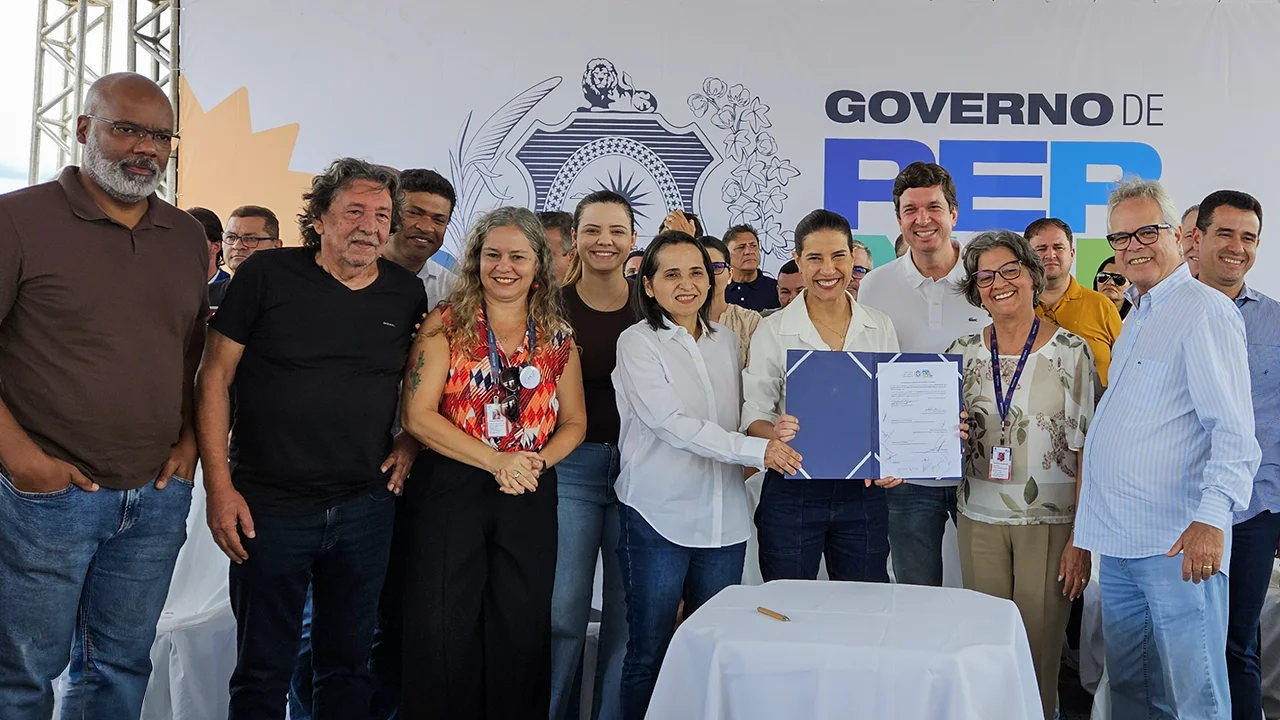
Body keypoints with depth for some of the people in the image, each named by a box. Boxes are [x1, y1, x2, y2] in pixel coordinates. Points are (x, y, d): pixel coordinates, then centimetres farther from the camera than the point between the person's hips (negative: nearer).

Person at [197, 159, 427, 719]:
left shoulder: (407, 293, 4)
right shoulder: (267, 274, -7)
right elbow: (214, 377, -5)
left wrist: (410, 441, 2)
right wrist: (219, 485, -9)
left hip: (366, 506, 3)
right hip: (268, 505, -3)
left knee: (348, 663, 16)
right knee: (262, 672, 9)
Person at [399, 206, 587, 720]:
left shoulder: (557, 337, 8)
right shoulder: (446, 323, -2)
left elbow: (574, 422, 12)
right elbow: (418, 415, -9)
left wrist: (537, 462, -9)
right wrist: (496, 460, -16)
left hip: (531, 496, 3)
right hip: (450, 489, -3)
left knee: (521, 630, 9)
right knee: (444, 629, 1)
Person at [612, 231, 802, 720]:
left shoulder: (727, 341, 12)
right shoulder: (637, 343, -4)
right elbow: (672, 422, -15)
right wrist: (755, 450, -21)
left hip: (724, 518, 5)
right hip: (658, 516, -5)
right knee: (650, 654, 3)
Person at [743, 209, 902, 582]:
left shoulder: (880, 327, 5)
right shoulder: (772, 331, -3)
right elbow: (753, 415, -2)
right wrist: (775, 432, -24)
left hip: (863, 492, 2)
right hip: (792, 492, -2)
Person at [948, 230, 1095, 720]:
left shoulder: (1070, 351, -3)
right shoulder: (964, 353, 6)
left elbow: (1088, 450, -5)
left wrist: (1082, 539, -10)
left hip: (1050, 520, -3)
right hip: (980, 519, 3)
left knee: (1039, 656, 1)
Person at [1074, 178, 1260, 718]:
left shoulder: (1205, 311, -9)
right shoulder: (1135, 319, 19)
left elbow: (1234, 427, -17)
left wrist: (1212, 517, -29)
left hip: (1179, 545, -9)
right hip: (1119, 541, 9)